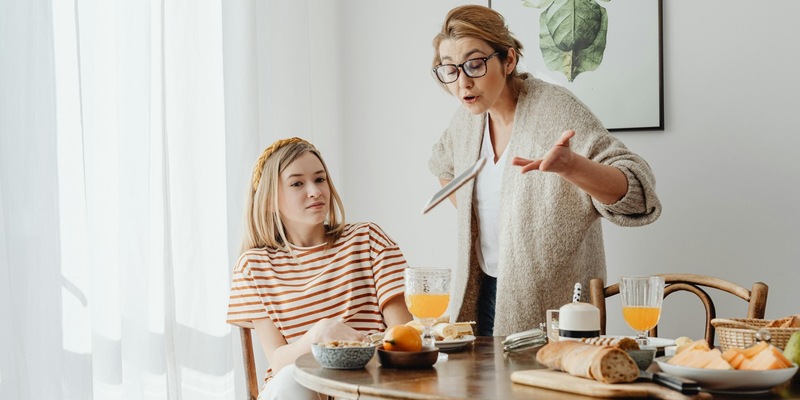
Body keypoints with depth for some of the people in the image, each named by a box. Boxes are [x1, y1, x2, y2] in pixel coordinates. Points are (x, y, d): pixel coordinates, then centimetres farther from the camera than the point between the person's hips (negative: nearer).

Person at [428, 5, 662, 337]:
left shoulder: (556, 111, -18)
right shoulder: (468, 118, 2)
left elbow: (638, 194, -26)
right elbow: (444, 166, 26)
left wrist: (569, 164, -43)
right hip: (482, 294, 6)